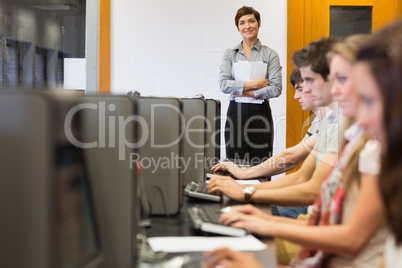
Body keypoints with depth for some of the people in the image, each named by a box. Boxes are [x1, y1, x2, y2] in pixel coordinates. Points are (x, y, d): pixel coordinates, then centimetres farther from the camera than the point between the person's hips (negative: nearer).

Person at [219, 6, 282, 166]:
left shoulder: (270, 55, 4)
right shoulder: (229, 54, 8)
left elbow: (276, 89, -6)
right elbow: (223, 85, -5)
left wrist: (246, 92, -10)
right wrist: (254, 84, -10)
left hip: (261, 113, -1)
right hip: (235, 114, 1)